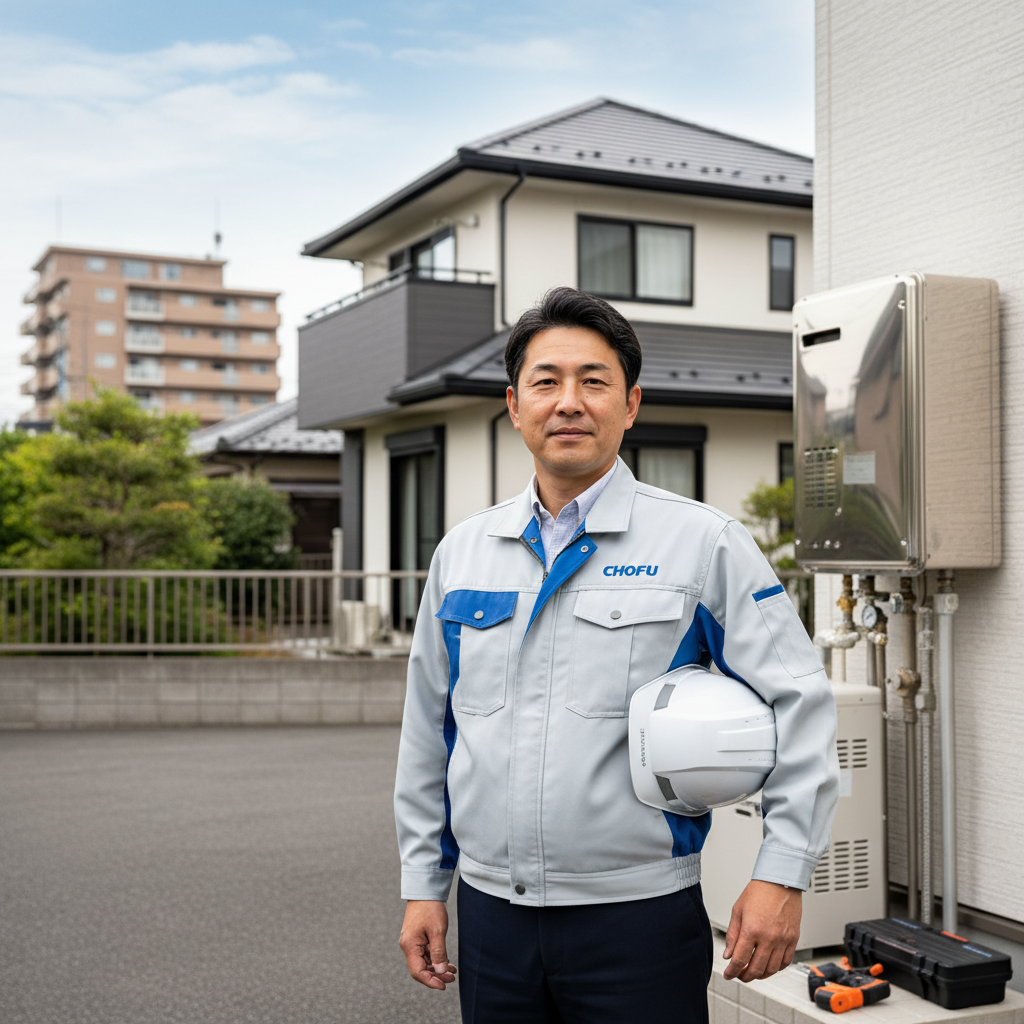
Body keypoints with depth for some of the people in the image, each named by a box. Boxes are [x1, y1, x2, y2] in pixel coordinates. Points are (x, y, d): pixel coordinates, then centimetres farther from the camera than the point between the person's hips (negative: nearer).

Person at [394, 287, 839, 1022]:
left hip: (640, 921, -3)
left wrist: (782, 876, -10)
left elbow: (800, 704, -6)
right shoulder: (462, 552, 7)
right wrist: (423, 885, 13)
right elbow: (428, 734, 13)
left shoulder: (704, 544, -5)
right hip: (492, 916, 4)